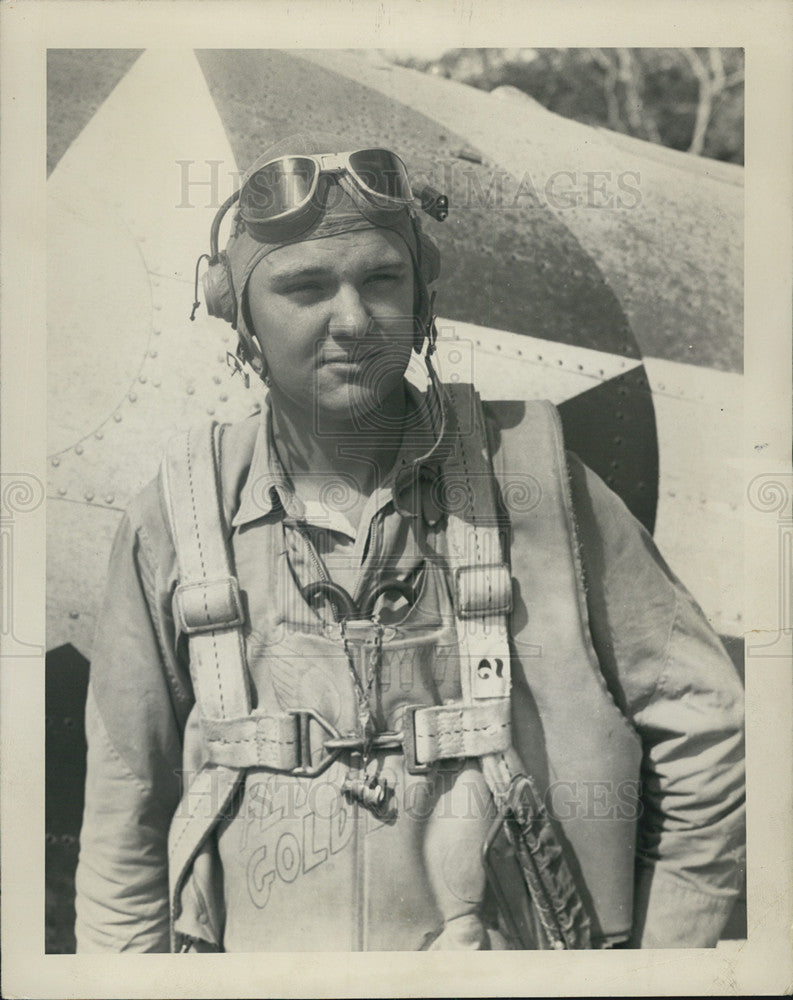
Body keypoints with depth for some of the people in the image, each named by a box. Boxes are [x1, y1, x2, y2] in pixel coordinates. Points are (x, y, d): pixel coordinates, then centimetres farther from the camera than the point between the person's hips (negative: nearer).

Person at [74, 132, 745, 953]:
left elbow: (700, 720, -1)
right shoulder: (174, 522, -6)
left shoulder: (525, 478, -9)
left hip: (503, 948, 0)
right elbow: (125, 831, 3)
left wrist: (660, 948, 0)